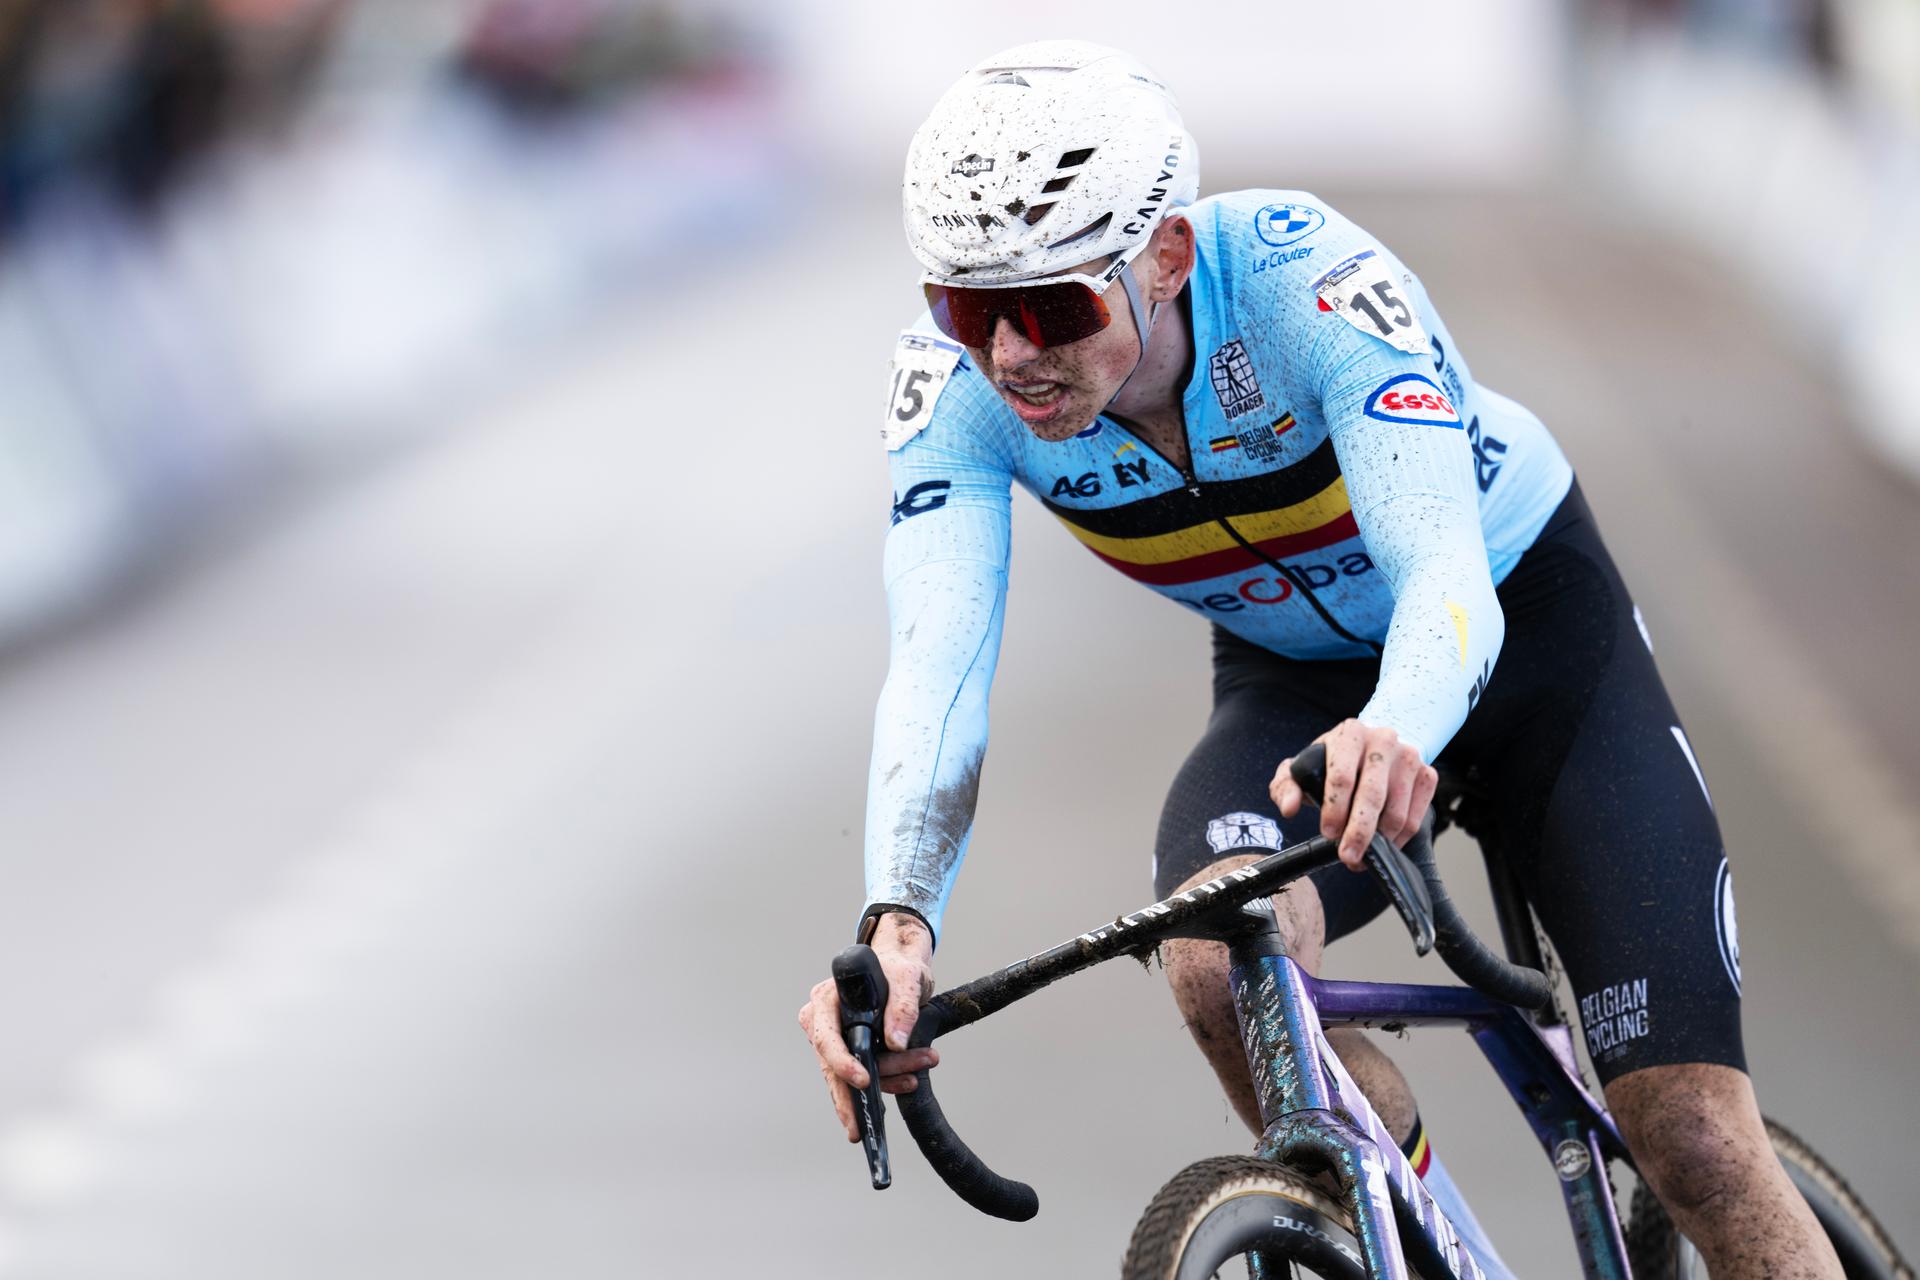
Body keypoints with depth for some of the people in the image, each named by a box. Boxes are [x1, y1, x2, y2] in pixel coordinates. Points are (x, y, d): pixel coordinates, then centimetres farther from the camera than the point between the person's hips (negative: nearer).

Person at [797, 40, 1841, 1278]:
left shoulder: (1300, 274, -35)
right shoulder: (958, 373, -25)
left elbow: (1449, 578, -47)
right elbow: (937, 663, -35)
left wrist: (1397, 733, -70)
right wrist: (897, 919, -54)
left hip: (1528, 624, -3)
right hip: (1296, 680, 3)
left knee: (1695, 1139, -14)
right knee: (1222, 960, -31)